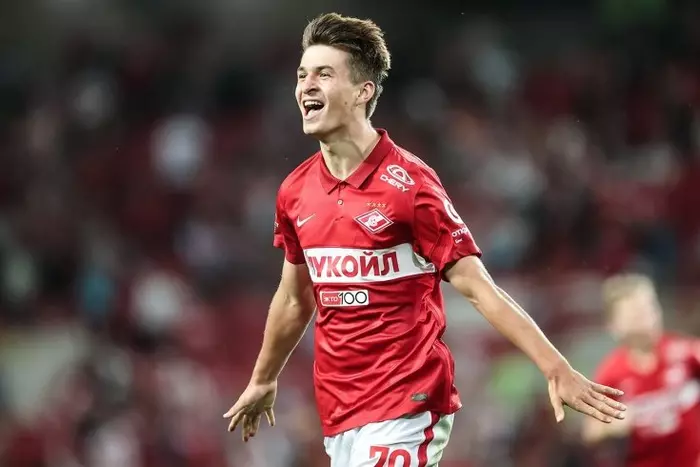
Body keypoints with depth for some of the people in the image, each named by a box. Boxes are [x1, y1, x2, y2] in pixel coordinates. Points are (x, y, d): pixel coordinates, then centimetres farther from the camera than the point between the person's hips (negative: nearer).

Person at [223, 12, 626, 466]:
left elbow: (477, 287, -14)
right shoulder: (295, 193, 7)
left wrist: (557, 369, -22)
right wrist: (263, 380, 34)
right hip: (337, 416, 6)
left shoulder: (408, 183, -11)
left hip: (405, 410, -6)